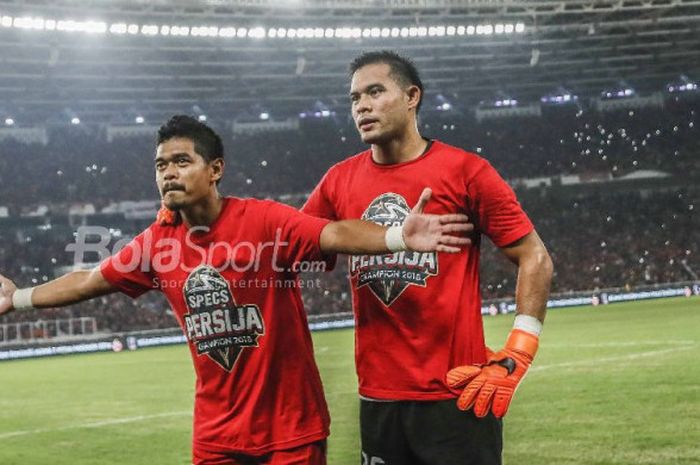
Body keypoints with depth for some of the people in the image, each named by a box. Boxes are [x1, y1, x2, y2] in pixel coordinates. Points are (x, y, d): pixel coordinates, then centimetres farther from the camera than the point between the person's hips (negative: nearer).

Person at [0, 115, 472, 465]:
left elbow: (335, 234, -31)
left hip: (290, 425, -5)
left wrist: (398, 237, -50)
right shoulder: (158, 242, 1)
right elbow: (91, 281, 15)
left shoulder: (265, 220, -16)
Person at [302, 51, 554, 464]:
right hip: (378, 397, 4)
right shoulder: (340, 181, 7)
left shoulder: (465, 170, -4)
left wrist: (515, 357, -10)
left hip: (457, 394, -4)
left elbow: (536, 259, -3)